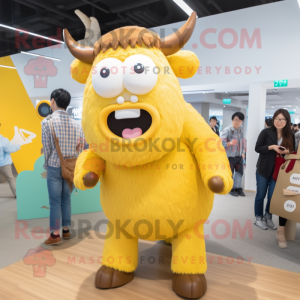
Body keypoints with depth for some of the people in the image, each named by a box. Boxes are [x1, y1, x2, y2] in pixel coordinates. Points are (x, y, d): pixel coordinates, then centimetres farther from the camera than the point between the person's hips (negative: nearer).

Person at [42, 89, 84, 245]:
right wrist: (72, 160, 12)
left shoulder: (47, 121, -10)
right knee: (66, 199, 14)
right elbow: (81, 146, 1)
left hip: (54, 167, -4)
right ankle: (66, 230, 22)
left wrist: (46, 166, 6)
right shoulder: (76, 124, 0)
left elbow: (47, 148, -8)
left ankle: (55, 234, 10)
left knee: (55, 201, 4)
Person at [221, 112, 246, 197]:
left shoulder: (241, 131, 6)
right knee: (229, 173, 5)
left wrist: (243, 153, 11)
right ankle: (230, 188, 21)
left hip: (239, 156, 6)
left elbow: (243, 142, 16)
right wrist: (230, 143, -37)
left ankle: (237, 187, 25)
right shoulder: (227, 130, -15)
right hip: (230, 156, -6)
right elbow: (221, 143, -22)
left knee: (239, 172, 11)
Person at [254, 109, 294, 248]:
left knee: (272, 196, 10)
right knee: (260, 195, 10)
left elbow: (293, 151, 8)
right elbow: (257, 148, -10)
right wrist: (272, 147, -24)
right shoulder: (266, 132, -10)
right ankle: (258, 218, 27)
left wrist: (287, 152, -15)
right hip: (263, 169, -2)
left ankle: (268, 217, 31)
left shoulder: (290, 135, -1)